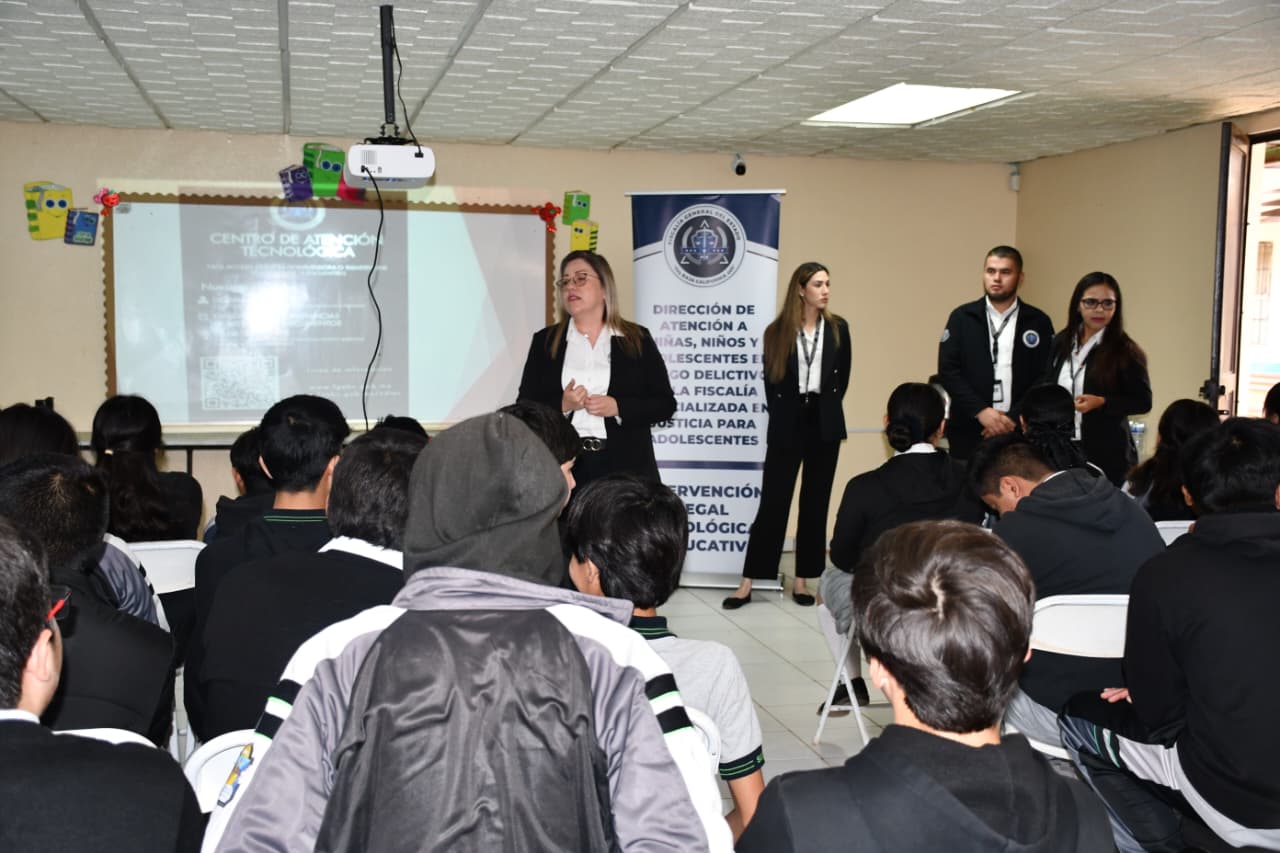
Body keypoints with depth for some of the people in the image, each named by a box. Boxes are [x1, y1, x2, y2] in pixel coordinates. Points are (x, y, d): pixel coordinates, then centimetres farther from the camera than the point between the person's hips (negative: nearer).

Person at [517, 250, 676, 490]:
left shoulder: (637, 339, 7)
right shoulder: (544, 341, 10)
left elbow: (665, 404, 4)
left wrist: (617, 407, -12)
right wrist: (562, 405, -12)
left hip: (626, 468, 0)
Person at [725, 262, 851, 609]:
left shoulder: (838, 328, 4)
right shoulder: (777, 331, -2)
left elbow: (842, 376, 10)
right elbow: (770, 381, 3)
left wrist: (826, 408, 10)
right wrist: (782, 415, 2)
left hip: (824, 424, 2)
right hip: (787, 424, -2)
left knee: (815, 503, 5)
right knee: (773, 502, -3)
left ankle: (802, 580, 13)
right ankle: (747, 583, 1)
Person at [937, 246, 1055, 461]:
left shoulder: (1038, 322, 6)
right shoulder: (961, 317, 5)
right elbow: (948, 371, -1)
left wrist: (1014, 418, -10)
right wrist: (980, 411, -12)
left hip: (1019, 431, 0)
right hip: (969, 431, 0)